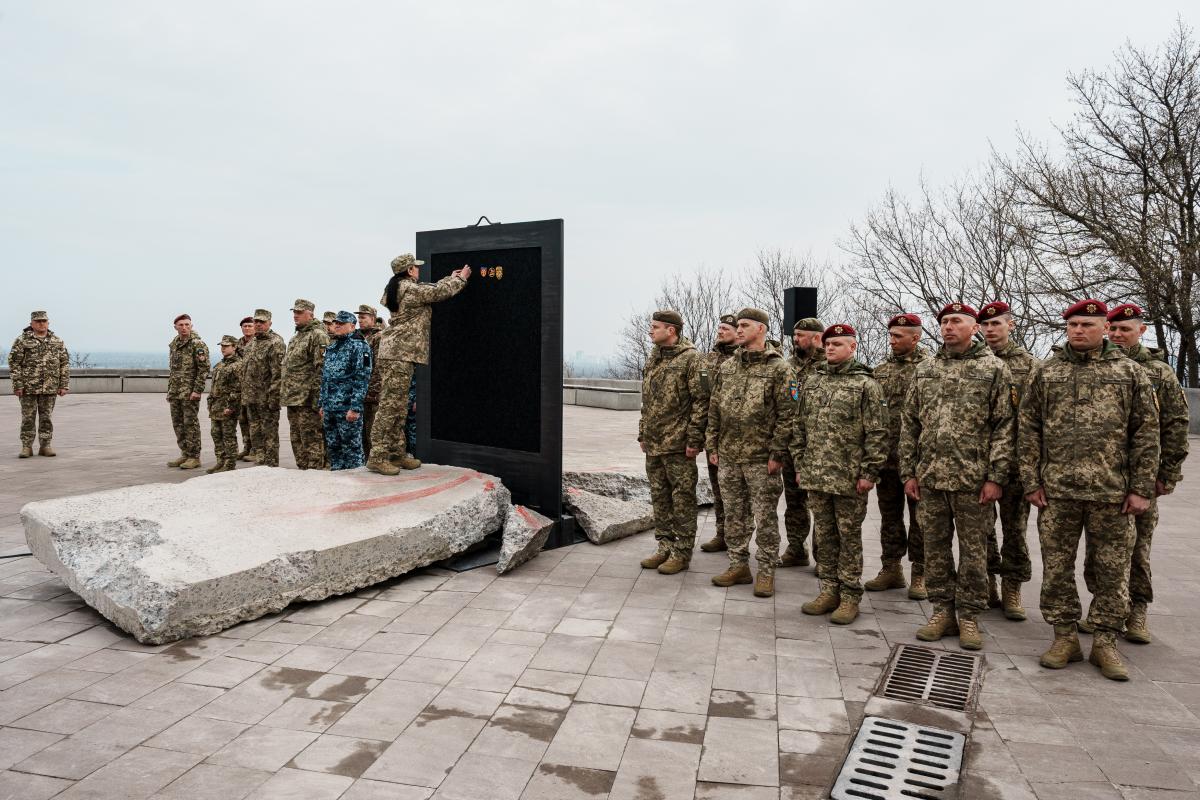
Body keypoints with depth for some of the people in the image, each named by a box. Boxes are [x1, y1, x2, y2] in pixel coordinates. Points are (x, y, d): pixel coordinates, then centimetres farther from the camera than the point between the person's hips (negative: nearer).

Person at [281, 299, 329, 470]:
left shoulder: (318, 335, -9)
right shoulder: (296, 336, 20)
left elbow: (322, 370, -17)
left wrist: (317, 399, -22)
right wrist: (284, 393, 20)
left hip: (307, 399, -9)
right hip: (292, 398, 9)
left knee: (311, 440, -6)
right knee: (297, 440, 14)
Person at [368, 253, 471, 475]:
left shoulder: (398, 289, 19)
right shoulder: (411, 289, -11)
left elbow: (432, 291, 27)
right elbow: (439, 292, -2)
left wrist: (451, 278, 34)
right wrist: (461, 278, 15)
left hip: (398, 353, 10)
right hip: (399, 353, -10)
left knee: (399, 407, 13)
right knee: (390, 405, -10)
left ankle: (397, 452, 20)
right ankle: (377, 457, -8)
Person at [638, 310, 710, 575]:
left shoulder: (691, 358, -9)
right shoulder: (652, 359, 15)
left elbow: (701, 401, -13)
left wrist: (694, 439, -17)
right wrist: (643, 435, 17)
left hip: (678, 445, -8)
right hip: (653, 444, 8)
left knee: (682, 499, 1)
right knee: (659, 498, 14)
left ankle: (682, 553, 11)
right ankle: (664, 547, 25)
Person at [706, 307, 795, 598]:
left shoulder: (778, 368, -6)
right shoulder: (727, 367, 11)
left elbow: (786, 414, -9)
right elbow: (714, 410, 14)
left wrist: (776, 454, -13)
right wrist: (712, 446, 9)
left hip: (761, 458, -5)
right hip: (728, 456, 6)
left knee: (765, 517, 4)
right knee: (734, 514, 13)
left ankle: (766, 572, 15)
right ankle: (738, 565, 25)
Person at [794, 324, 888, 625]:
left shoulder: (866, 385, -5)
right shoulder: (811, 381, 10)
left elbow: (877, 434, -9)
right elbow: (799, 427, 14)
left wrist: (870, 473, -13)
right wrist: (800, 465, 9)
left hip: (849, 478, -5)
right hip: (815, 475, 5)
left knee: (849, 536, 5)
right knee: (823, 535, 12)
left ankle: (850, 596, 15)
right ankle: (829, 591, 24)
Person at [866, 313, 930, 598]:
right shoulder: (881, 369, 11)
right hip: (886, 455, 5)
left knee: (920, 517, 5)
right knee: (889, 515, 12)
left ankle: (919, 575, 14)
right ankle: (891, 568, 23)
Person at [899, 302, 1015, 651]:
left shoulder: (994, 368, 0)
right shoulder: (925, 370, 11)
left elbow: (1004, 426, -5)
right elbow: (909, 424, 11)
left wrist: (995, 477, -11)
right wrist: (908, 472, 5)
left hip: (973, 478, -4)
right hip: (929, 476, 4)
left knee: (973, 550, 5)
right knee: (935, 547, 10)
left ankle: (968, 615, 17)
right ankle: (942, 610, 22)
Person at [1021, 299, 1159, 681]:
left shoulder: (1130, 372, 5)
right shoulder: (1045, 372, 7)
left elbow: (1146, 433, 3)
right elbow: (1028, 430, 5)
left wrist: (1141, 488, -3)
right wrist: (1031, 482, -1)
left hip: (1112, 492, -1)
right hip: (1056, 491, 1)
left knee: (1112, 569, 6)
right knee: (1056, 567, 6)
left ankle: (1105, 642, 20)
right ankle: (1065, 637, 20)